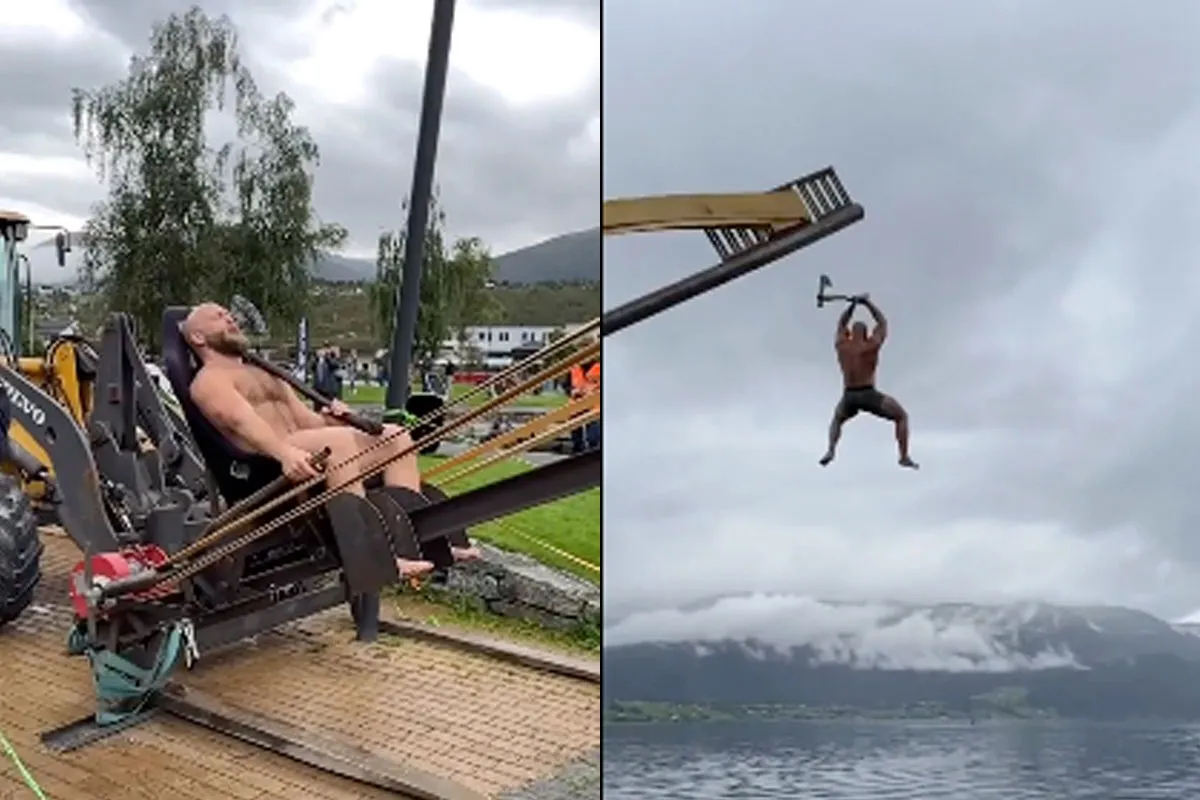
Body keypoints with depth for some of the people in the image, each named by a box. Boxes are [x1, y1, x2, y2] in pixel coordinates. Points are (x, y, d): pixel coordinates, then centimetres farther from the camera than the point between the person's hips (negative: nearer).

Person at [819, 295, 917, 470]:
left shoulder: (841, 346, 3)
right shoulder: (872, 345, -6)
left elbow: (841, 324, 23)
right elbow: (883, 322, 9)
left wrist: (852, 304, 22)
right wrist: (868, 303, 16)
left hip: (848, 397, 4)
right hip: (869, 395, -3)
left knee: (837, 420, 33)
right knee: (902, 416, 14)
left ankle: (831, 450, 8)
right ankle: (904, 457, 3)